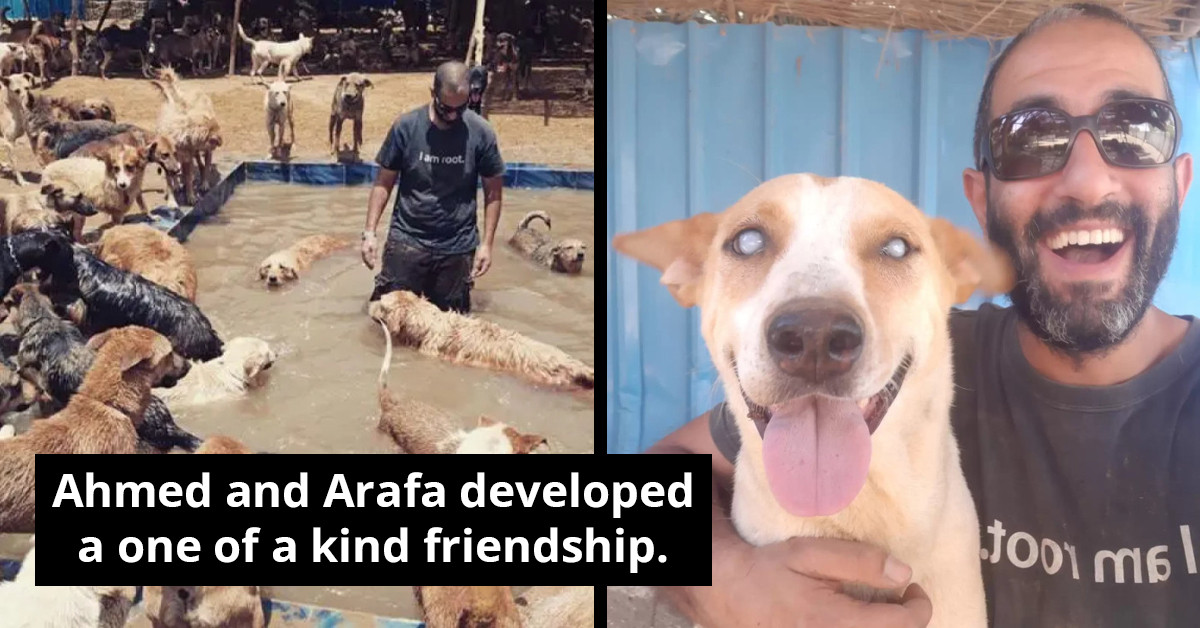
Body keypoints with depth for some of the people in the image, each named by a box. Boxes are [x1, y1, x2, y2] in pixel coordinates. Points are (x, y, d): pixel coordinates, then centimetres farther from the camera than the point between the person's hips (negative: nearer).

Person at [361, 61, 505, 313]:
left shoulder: (481, 133, -7)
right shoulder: (406, 127, -7)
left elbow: (493, 192, 1)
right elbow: (384, 183, 1)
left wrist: (486, 243, -3)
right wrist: (369, 232, -6)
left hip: (458, 247, 0)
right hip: (406, 241, 0)